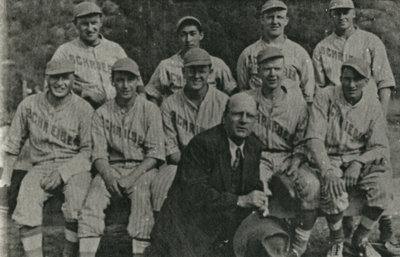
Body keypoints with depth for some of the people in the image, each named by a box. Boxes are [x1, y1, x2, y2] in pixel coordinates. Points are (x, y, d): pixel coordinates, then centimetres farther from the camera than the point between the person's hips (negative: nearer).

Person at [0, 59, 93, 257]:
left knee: (76, 209, -30)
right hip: (42, 166, 3)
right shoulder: (29, 105, 5)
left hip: (74, 166, -2)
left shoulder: (83, 109, -3)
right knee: (26, 203, -26)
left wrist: (62, 172, -15)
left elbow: (89, 150, -4)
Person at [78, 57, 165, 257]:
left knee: (141, 192, -33)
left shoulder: (150, 110, 3)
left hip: (142, 168, -2)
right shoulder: (102, 113, 9)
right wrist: (108, 176, -17)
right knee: (94, 197, -25)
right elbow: (99, 153, 3)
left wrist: (132, 177, -17)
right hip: (112, 168, 2)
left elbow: (155, 153, -3)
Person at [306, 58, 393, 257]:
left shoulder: (373, 107, 2)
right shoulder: (325, 98, -7)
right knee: (333, 192, -33)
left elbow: (379, 147, 0)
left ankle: (360, 239, 3)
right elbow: (314, 138, -15)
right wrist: (327, 172, -29)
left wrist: (358, 163, -21)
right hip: (329, 160, -3)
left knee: (382, 188, -25)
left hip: (360, 160, 3)